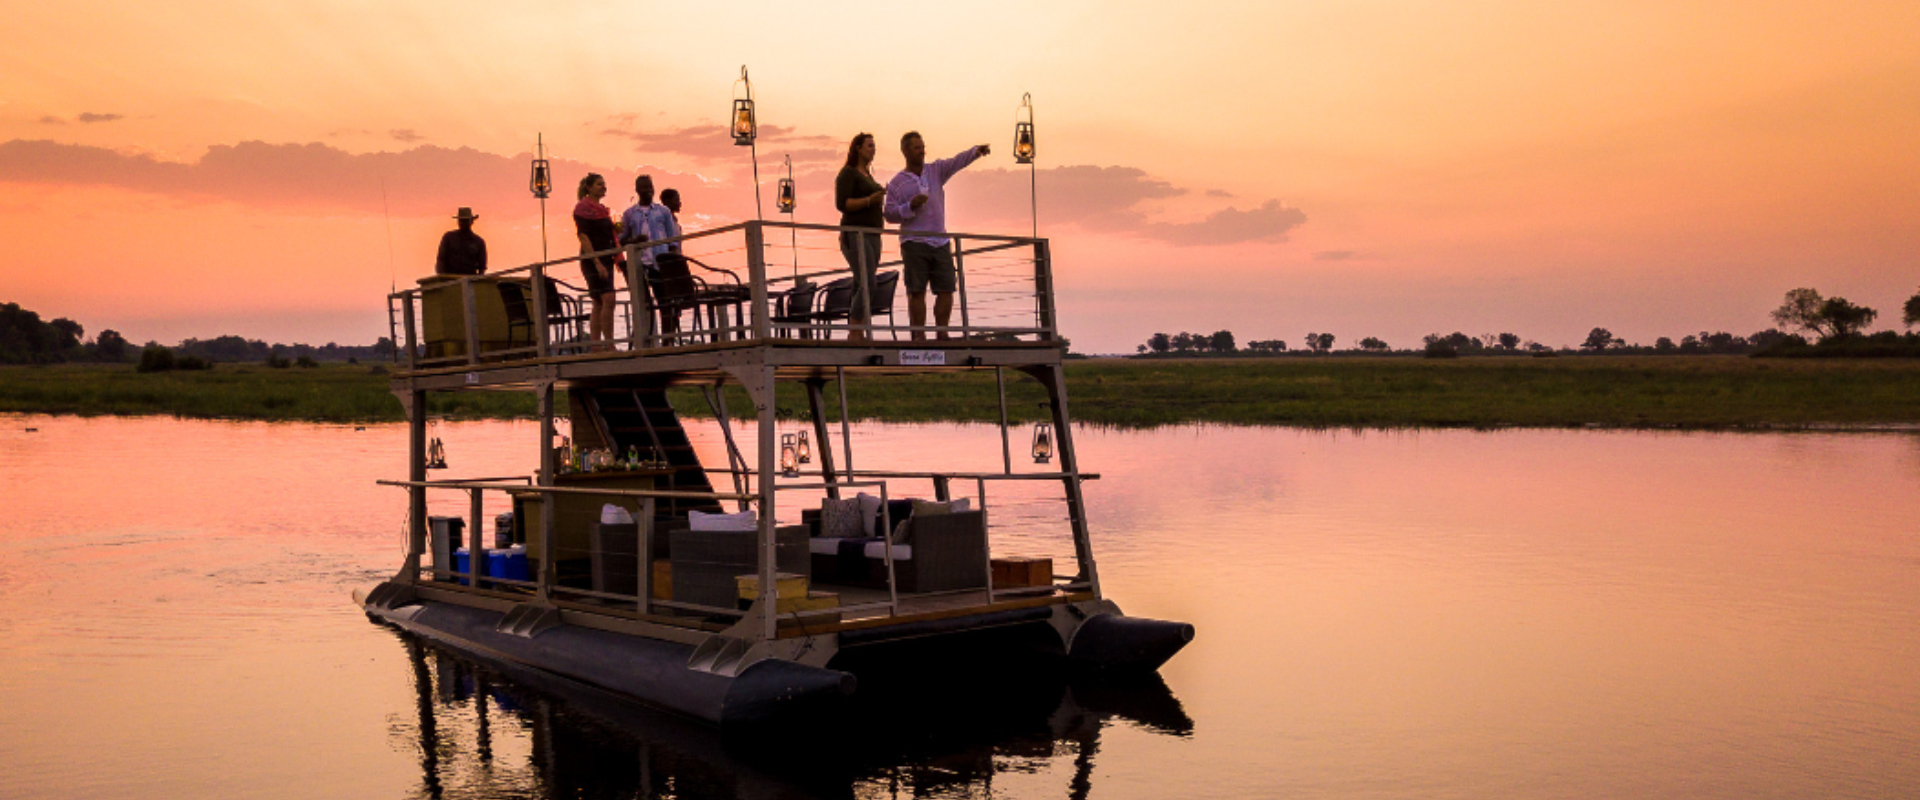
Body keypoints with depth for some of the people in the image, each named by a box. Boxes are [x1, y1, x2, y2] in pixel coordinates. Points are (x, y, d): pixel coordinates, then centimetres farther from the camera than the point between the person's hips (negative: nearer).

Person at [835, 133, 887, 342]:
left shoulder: (867, 175, 22)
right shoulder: (848, 173, -6)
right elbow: (842, 204, -16)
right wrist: (870, 200, -23)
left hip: (872, 236, 9)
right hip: (856, 235, -9)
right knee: (867, 285, -19)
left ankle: (856, 335, 3)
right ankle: (855, 334, -18)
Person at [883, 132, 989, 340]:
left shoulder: (936, 171, 12)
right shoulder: (897, 182, 5)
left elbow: (958, 161, -3)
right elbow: (889, 213, 1)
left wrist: (976, 151, -21)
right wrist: (910, 206, -14)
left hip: (940, 242, 3)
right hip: (914, 243, -3)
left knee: (946, 289, 2)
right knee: (916, 291, -4)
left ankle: (942, 333, 10)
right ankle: (919, 335, 0)